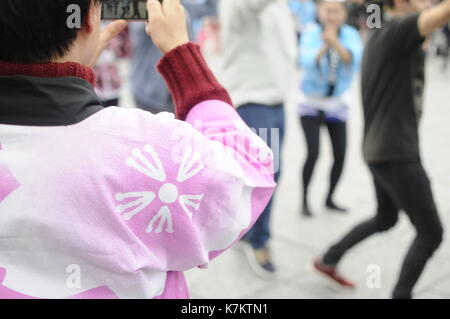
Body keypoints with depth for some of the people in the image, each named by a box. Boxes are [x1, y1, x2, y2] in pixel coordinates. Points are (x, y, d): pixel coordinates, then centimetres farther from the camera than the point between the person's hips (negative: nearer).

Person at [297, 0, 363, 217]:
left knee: (340, 155, 1)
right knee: (313, 153, -15)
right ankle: (304, 200, 4)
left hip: (337, 104, 3)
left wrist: (335, 43, -45)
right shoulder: (311, 33, -15)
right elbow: (307, 62, -28)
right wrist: (324, 47, -45)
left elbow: (354, 61, -28)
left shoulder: (350, 35, -11)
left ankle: (329, 199, 23)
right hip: (310, 103, -3)